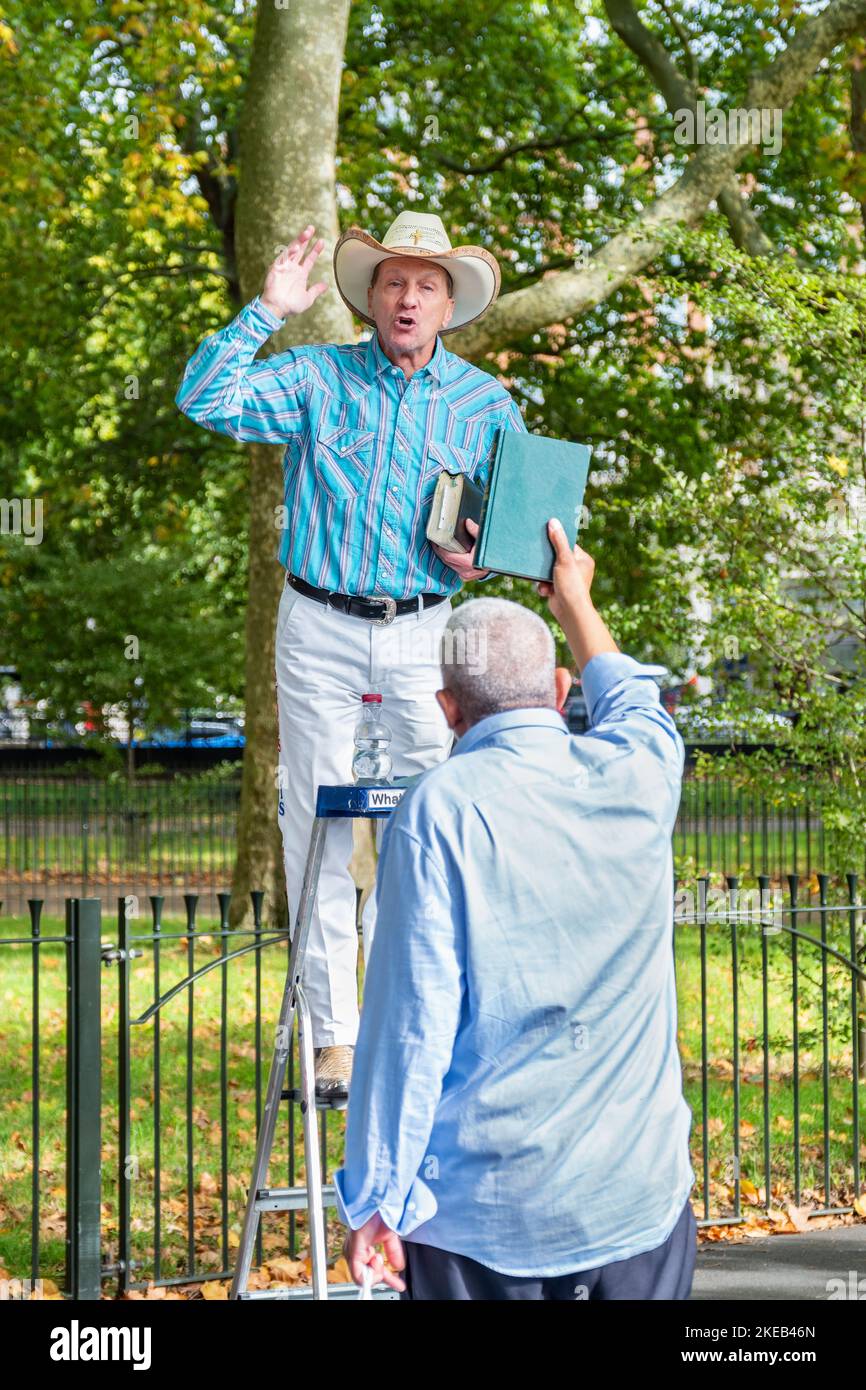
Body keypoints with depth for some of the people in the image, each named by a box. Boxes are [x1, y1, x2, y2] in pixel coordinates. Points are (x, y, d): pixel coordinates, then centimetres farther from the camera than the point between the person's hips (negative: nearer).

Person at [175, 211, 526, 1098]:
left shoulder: (487, 406, 8)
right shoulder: (316, 378, 4)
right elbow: (204, 399, -7)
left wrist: (484, 557, -6)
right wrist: (267, 310, -14)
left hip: (424, 632, 1)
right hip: (319, 631, 0)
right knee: (315, 826, 1)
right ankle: (333, 1032, 8)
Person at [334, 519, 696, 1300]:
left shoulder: (439, 812, -12)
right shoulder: (639, 778, 1)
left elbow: (412, 1021, -14)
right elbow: (632, 703, 27)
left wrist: (374, 1199, -6)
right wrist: (575, 599, 45)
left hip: (482, 1213, -3)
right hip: (638, 1204, 4)